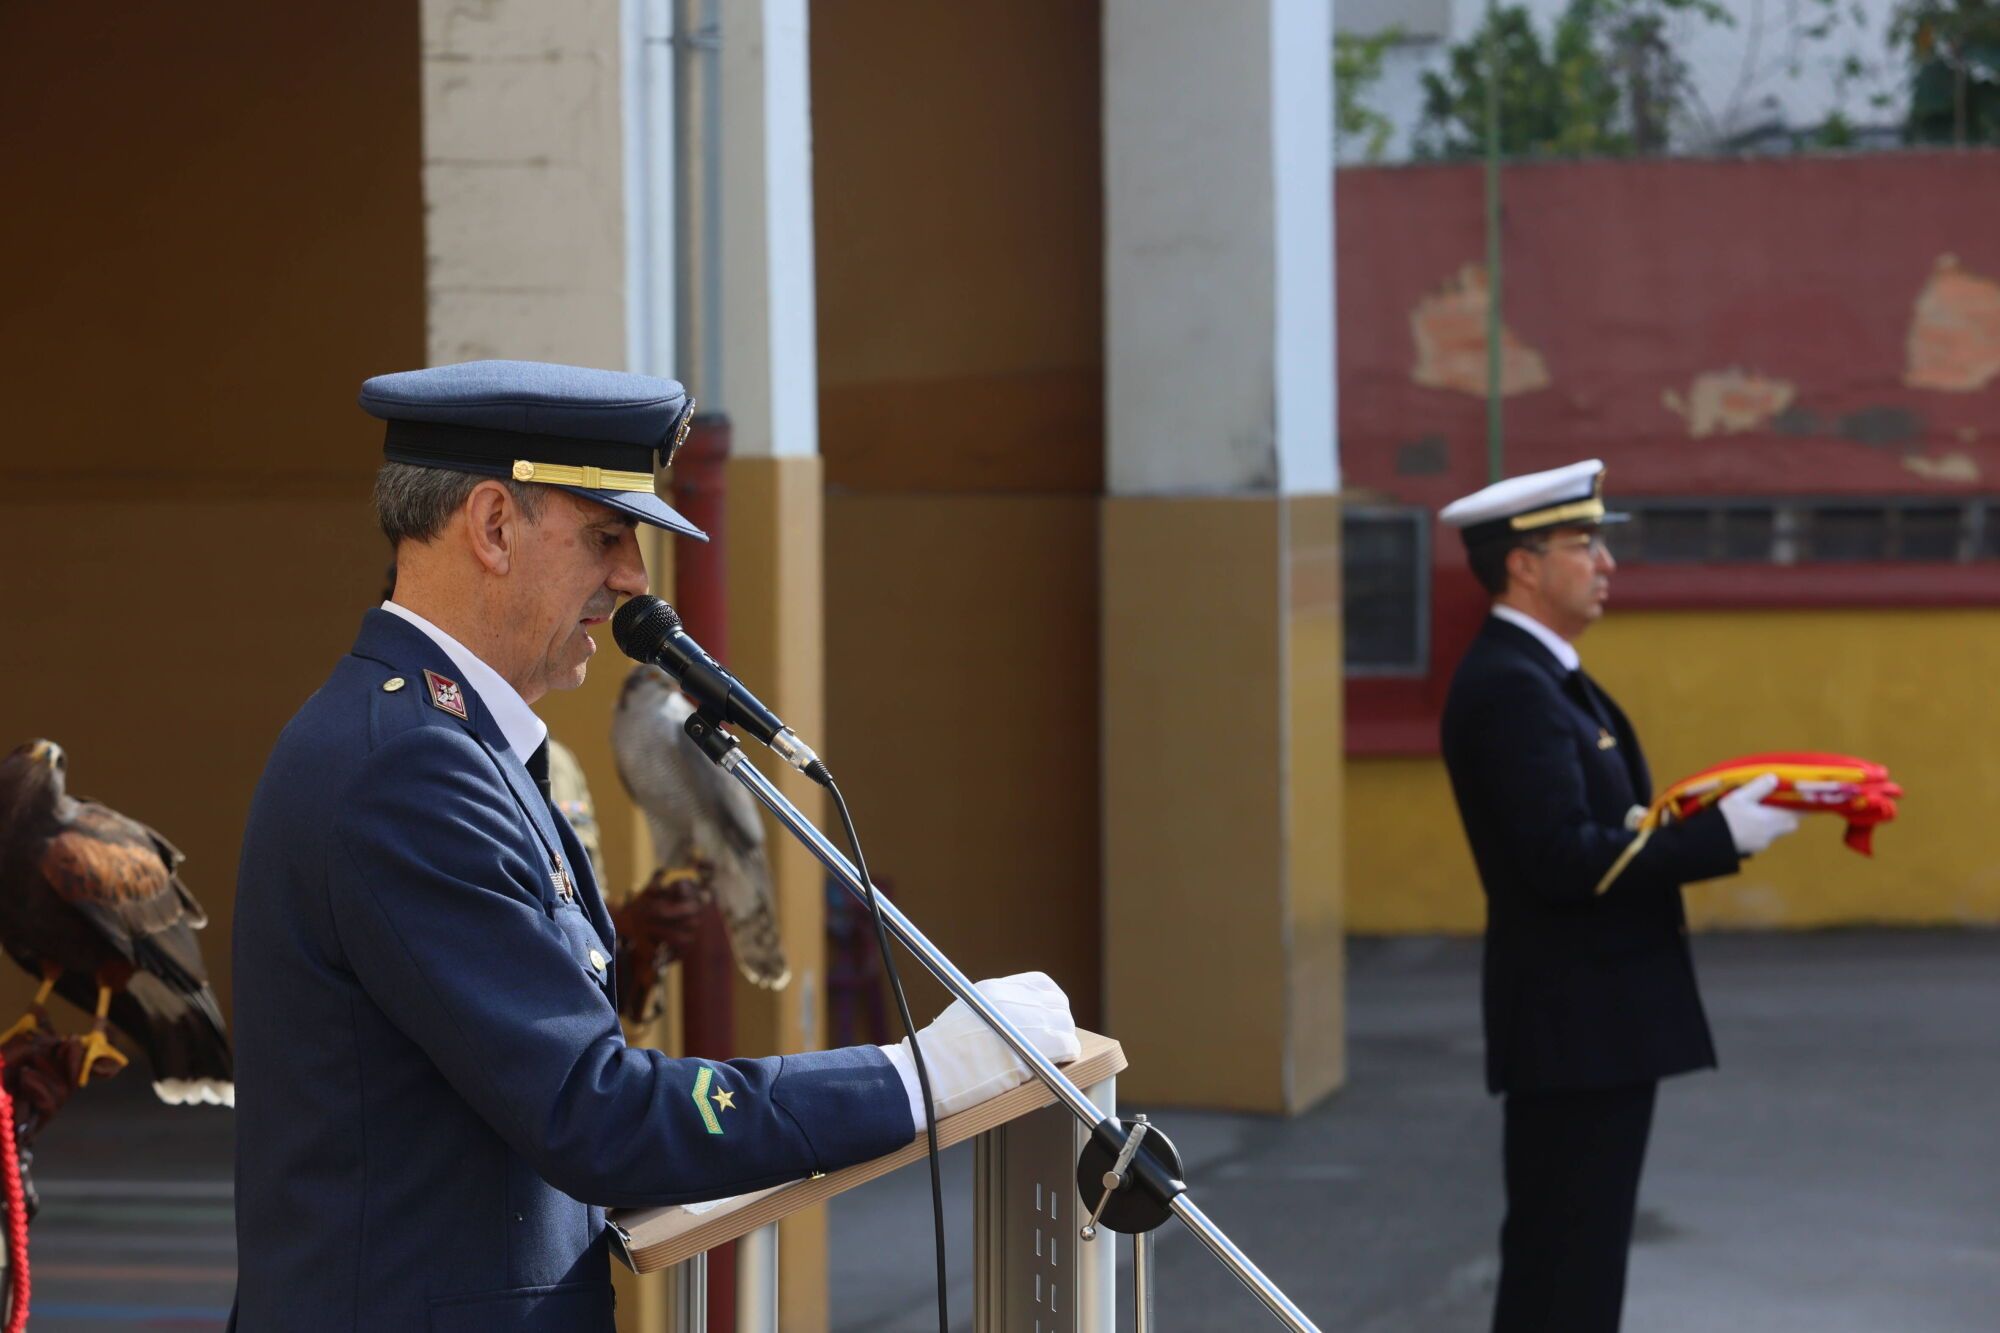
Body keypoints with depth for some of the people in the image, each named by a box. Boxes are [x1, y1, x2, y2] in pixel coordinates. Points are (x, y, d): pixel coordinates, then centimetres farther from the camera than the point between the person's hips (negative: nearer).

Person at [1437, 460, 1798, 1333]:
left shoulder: (1540, 676, 15)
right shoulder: (1508, 688, -18)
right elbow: (1564, 861, -25)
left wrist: (1719, 818, 3)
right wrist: (1722, 836, -21)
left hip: (1595, 1017, 11)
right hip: (1572, 1023, -11)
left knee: (1575, 1253, 15)